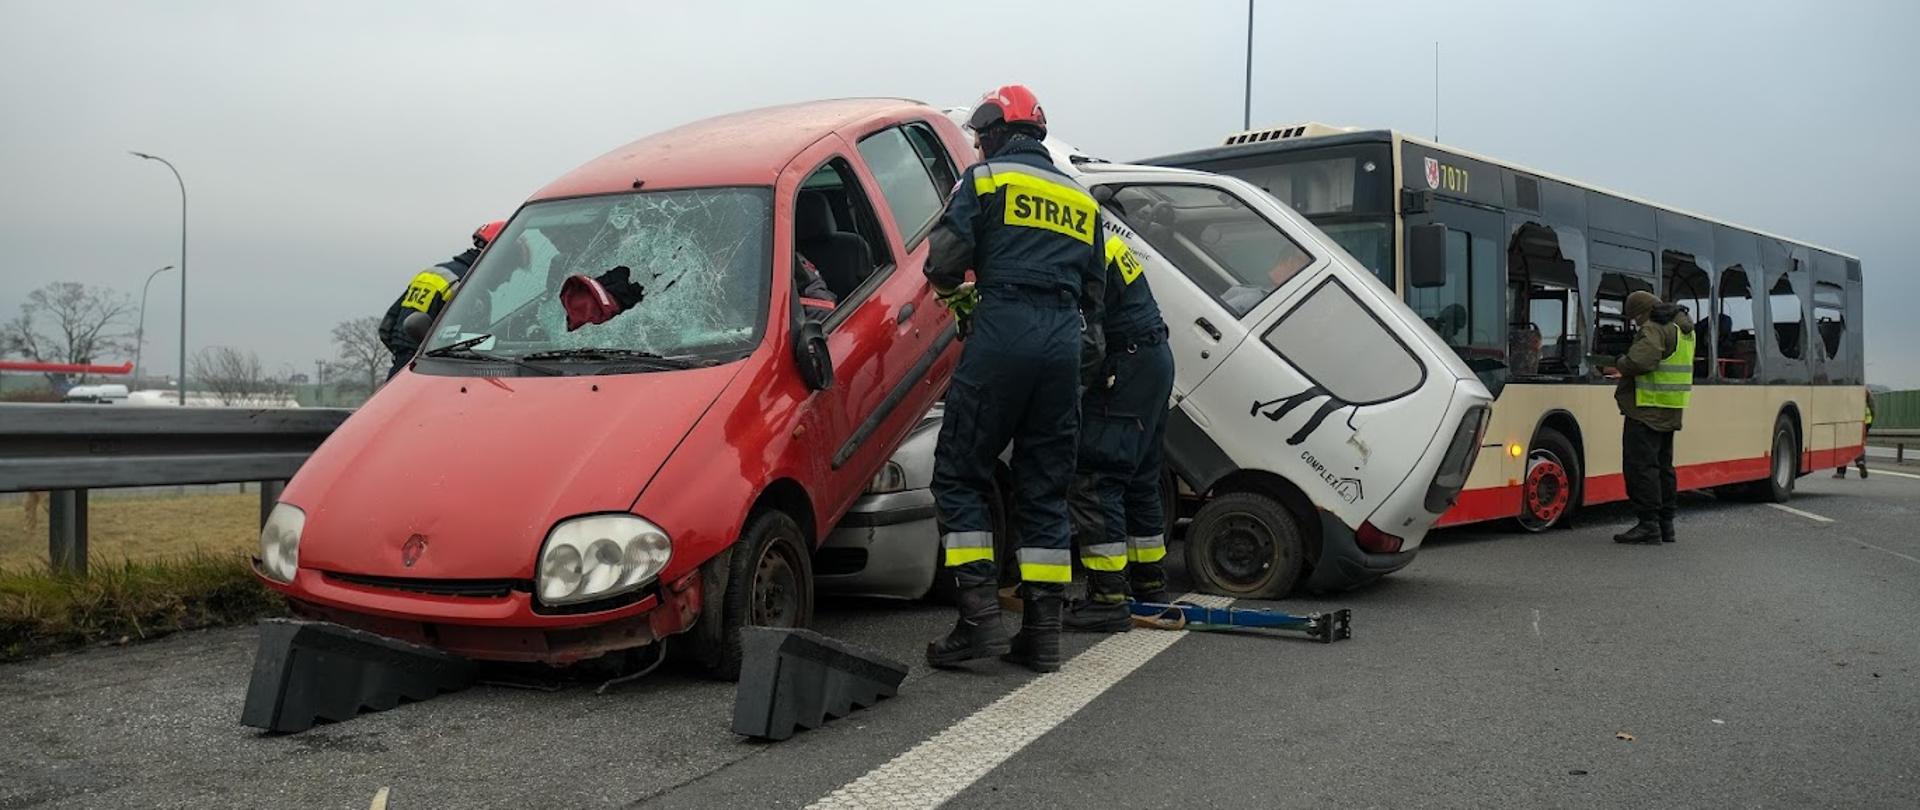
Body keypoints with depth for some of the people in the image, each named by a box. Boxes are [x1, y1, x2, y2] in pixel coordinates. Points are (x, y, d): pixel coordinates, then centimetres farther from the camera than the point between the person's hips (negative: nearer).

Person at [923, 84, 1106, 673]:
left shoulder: (985, 179, 5)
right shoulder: (1082, 199, 24)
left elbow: (944, 258, -4)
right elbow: (1094, 289, 22)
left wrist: (951, 289, 16)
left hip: (1003, 332, -5)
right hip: (1065, 340, 6)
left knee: (960, 473, 1)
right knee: (1046, 486, 8)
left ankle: (980, 617, -8)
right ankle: (1043, 632, 7)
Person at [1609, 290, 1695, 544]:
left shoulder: (1654, 329, -14)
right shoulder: (1683, 328, 18)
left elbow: (1639, 361, -27)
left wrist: (1620, 364, -6)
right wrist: (1626, 370, 15)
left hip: (1647, 409, -10)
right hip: (1671, 412, 10)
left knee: (1641, 466, -7)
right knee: (1663, 466, 15)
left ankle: (1648, 524, -9)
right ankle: (1666, 523, 19)